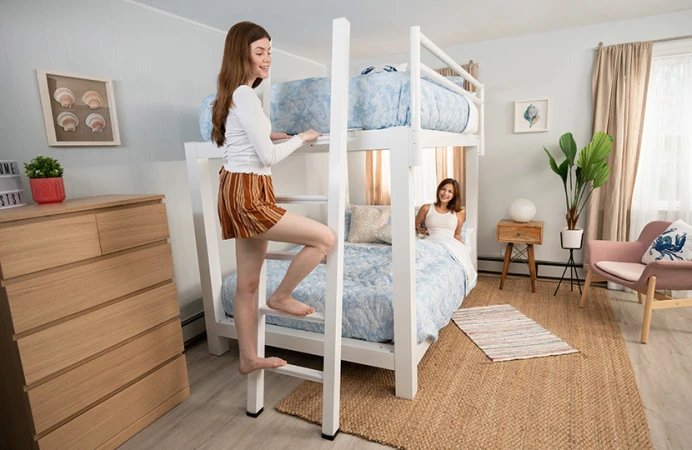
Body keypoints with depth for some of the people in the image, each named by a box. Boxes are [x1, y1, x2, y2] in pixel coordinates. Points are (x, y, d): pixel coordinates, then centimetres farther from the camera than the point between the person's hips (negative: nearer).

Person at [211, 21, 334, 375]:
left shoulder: (233, 93, 18)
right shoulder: (245, 95, -13)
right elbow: (268, 157, -16)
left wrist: (275, 134, 23)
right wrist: (302, 138, -1)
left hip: (238, 191, 10)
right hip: (247, 194, -10)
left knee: (248, 282, 14)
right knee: (325, 237, -9)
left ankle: (248, 358, 27)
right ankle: (281, 296, 10)